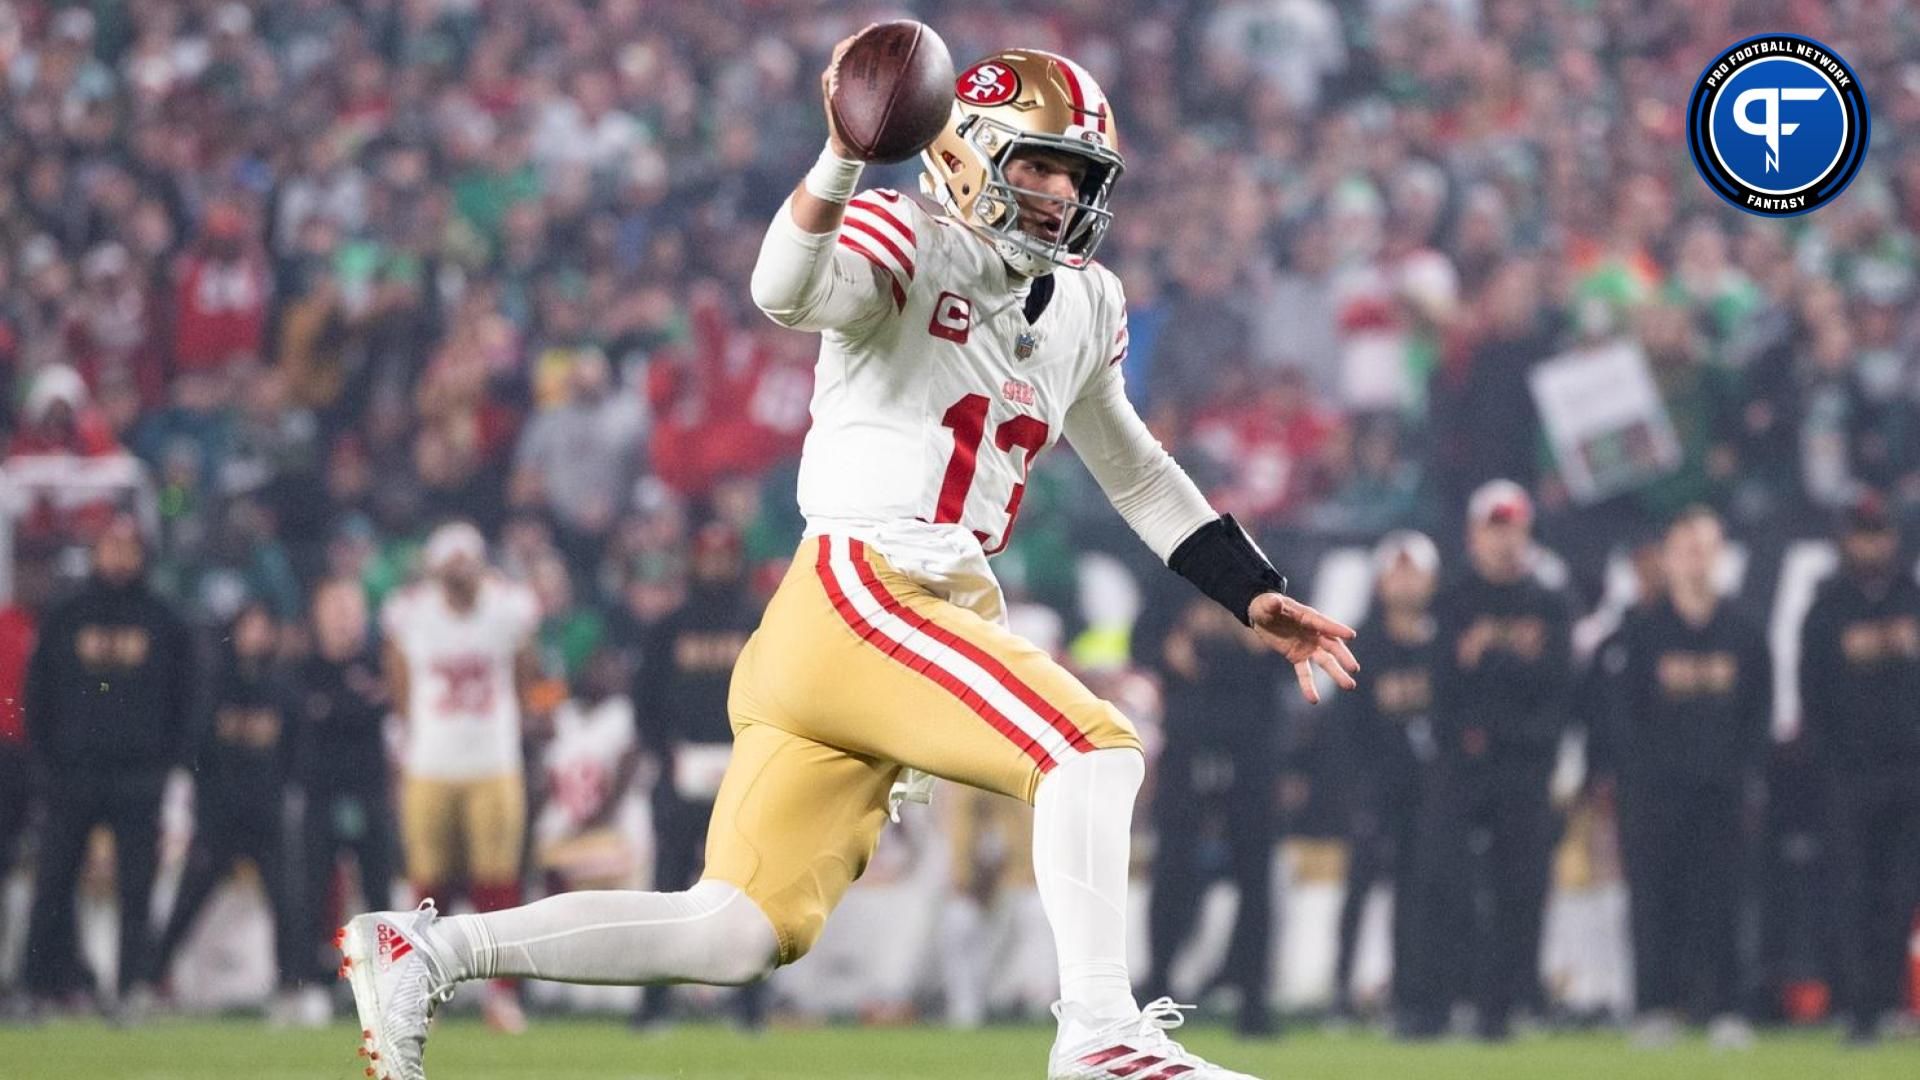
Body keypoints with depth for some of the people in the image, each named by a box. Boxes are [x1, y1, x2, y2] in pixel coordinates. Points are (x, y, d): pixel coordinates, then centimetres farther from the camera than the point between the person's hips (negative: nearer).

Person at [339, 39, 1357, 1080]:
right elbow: (788, 293, -26)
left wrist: (1255, 596, 27)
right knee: (1093, 748, -19)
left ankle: (425, 951, 2)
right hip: (858, 594, -8)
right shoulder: (910, 248, -4)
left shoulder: (1084, 308, 20)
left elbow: (1138, 476, 32)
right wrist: (845, 154, -42)